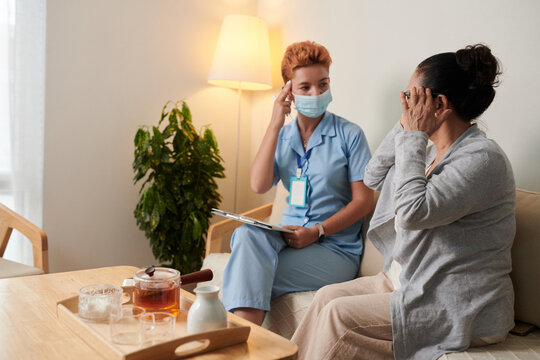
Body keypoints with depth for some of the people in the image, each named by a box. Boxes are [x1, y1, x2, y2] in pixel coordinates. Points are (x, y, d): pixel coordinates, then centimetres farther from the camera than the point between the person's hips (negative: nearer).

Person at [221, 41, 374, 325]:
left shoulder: (349, 134, 0)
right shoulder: (282, 137, 12)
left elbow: (364, 200, -4)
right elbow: (259, 186, -5)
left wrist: (317, 231, -15)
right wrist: (275, 124, -6)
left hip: (336, 249, -4)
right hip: (289, 236, 4)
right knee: (247, 235, -30)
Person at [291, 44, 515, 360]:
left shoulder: (482, 159, -20)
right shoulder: (436, 151, 9)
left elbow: (412, 212, -30)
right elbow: (373, 177, 15)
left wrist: (414, 136, -20)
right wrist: (405, 128, 2)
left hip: (459, 309, -9)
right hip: (411, 281, 9)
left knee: (339, 315, -16)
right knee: (327, 296, -2)